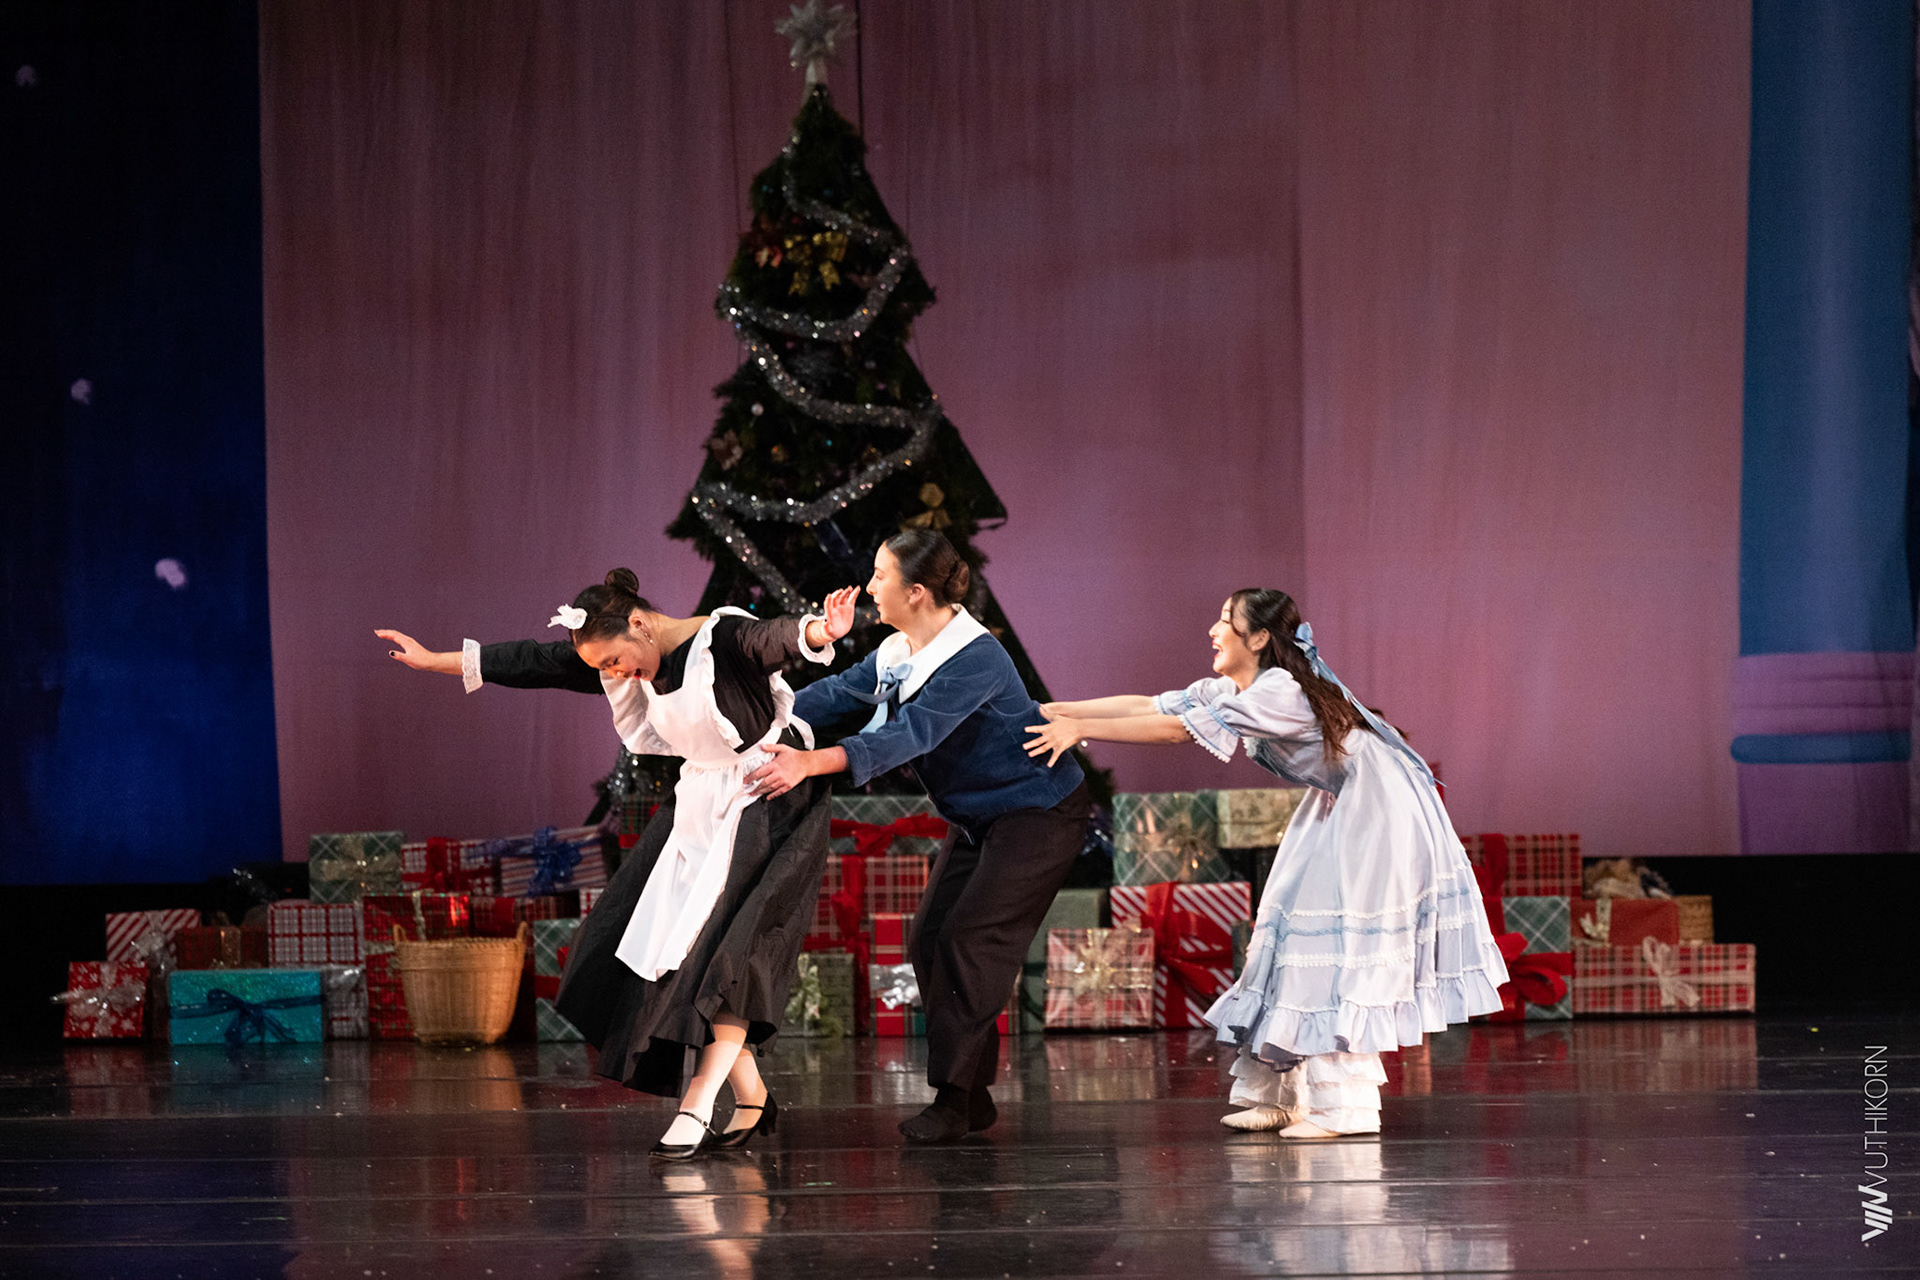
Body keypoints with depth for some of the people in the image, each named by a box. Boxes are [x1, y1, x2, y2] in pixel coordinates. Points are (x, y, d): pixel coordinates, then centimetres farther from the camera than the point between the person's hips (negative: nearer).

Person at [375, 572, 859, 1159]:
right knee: (664, 947, -2)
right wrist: (436, 660, 10)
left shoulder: (724, 640, -21)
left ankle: (697, 1104, -15)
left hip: (769, 808, -8)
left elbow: (775, 637, -41)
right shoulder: (627, 666, 2)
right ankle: (750, 1097, 2)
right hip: (701, 809, 8)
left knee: (729, 950, -17)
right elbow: (534, 664, 7)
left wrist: (820, 632, -65)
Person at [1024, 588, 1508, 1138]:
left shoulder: (1281, 692, -28)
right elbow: (1150, 705, 1)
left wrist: (1081, 730, -30)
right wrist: (1055, 712, -4)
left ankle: (1346, 1108, -6)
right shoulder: (1230, 688, 2)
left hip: (1380, 814, -10)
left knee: (1341, 949, -11)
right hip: (1339, 808, 10)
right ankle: (1276, 1095, 12)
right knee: (1294, 926, 8)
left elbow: (1179, 728, -31)